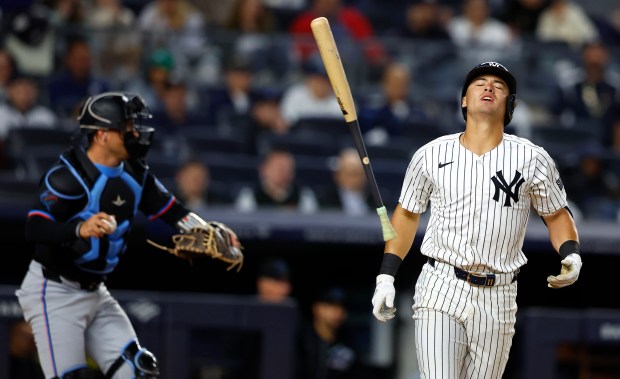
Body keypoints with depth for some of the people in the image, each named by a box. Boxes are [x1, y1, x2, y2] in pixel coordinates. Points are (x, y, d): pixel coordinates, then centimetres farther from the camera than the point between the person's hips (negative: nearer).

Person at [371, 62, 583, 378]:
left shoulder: (533, 159, 0)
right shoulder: (431, 155, 2)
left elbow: (556, 215, 10)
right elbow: (407, 214, 13)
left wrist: (571, 256, -9)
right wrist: (385, 278, 7)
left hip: (497, 300, 1)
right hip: (440, 292, -1)